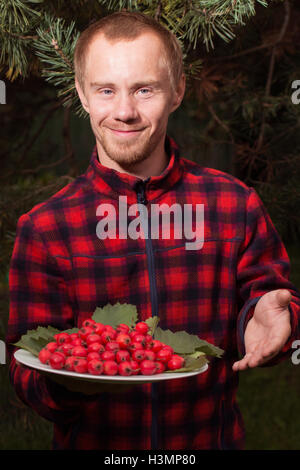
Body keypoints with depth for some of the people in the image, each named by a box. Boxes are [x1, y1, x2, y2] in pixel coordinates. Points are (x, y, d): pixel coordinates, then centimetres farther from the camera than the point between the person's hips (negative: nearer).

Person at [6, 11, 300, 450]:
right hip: (93, 443, -1)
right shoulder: (43, 228, -11)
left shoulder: (235, 204, -9)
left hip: (212, 437, 1)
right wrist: (62, 382, -34)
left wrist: (264, 314, -23)